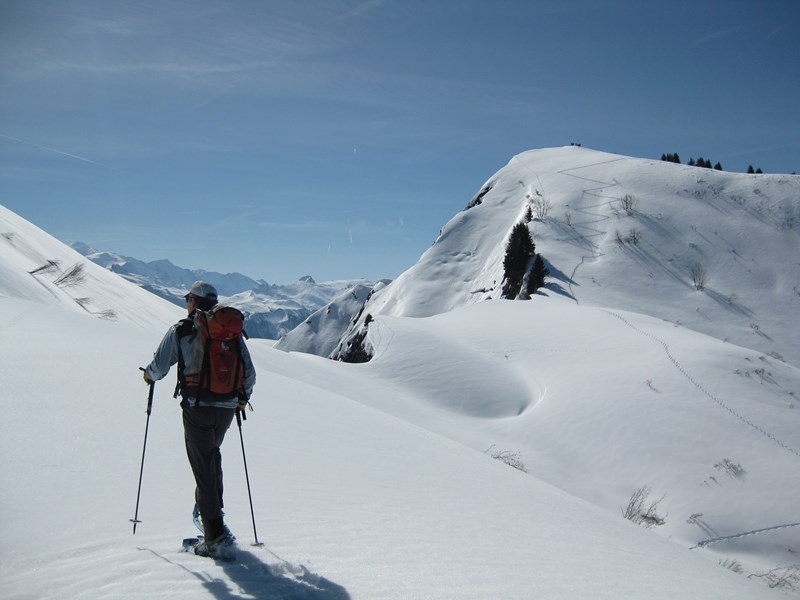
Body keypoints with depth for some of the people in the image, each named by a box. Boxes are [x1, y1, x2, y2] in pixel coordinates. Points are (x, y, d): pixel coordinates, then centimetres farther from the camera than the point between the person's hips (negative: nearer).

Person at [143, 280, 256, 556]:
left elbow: (158, 367, -3)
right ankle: (214, 507, 28)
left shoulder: (180, 331, -4)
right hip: (227, 408, 4)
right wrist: (243, 398, 25)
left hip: (197, 408, -4)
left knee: (203, 467, 3)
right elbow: (250, 373, 7)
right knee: (212, 453, 30)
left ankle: (215, 533, 3)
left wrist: (149, 376, 21)